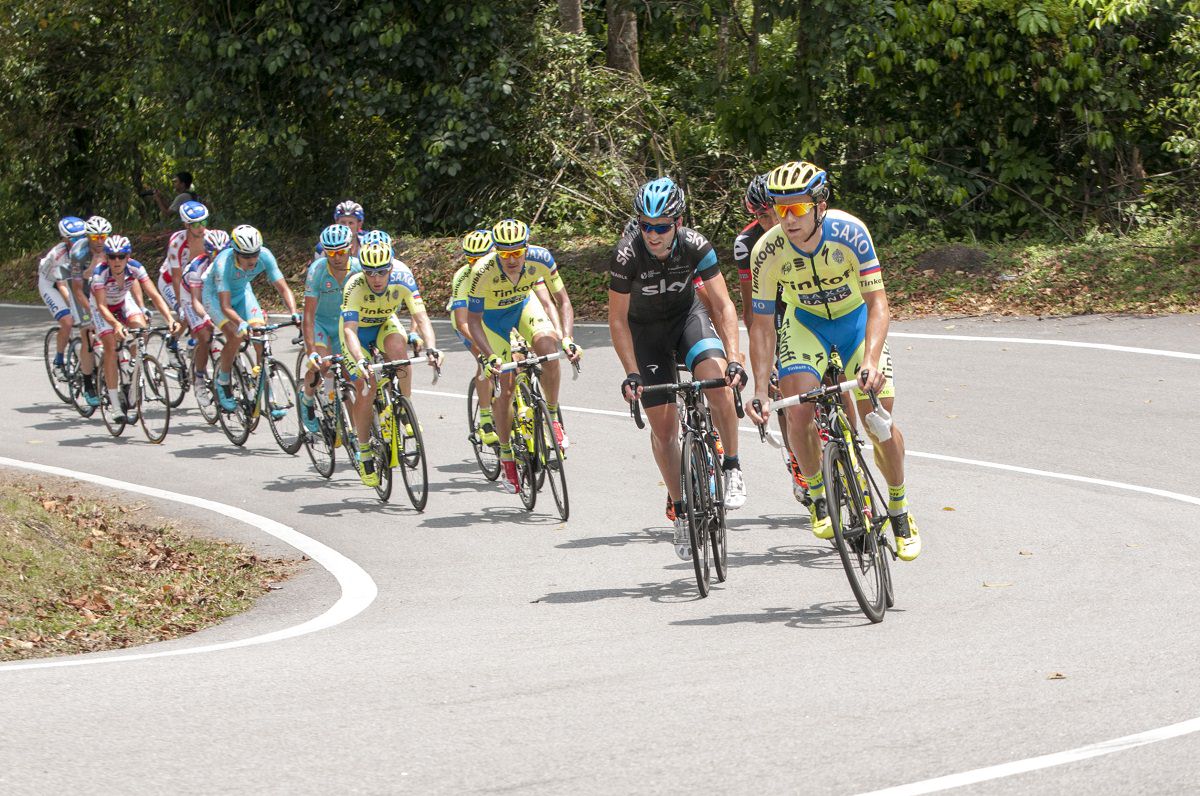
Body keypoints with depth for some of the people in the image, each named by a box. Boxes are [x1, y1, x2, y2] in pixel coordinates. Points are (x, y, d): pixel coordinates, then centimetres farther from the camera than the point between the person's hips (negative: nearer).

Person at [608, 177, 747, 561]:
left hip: (687, 315, 0)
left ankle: (732, 468, -12)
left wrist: (734, 359, -34)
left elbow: (723, 304, -23)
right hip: (646, 329, 0)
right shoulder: (627, 254, -28)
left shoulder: (695, 245, -25)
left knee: (717, 377, -29)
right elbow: (618, 320, -20)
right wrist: (632, 373, -27)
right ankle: (681, 510, 11)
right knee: (663, 423, -3)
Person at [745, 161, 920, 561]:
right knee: (798, 412, -20)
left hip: (857, 318, -1)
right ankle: (818, 496, 7)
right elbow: (762, 325, -20)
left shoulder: (849, 232, -31)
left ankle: (900, 511, 11)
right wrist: (760, 391, -30)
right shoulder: (767, 251, -26)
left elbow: (878, 303, -31)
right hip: (806, 322, 1)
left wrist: (870, 361, -46)